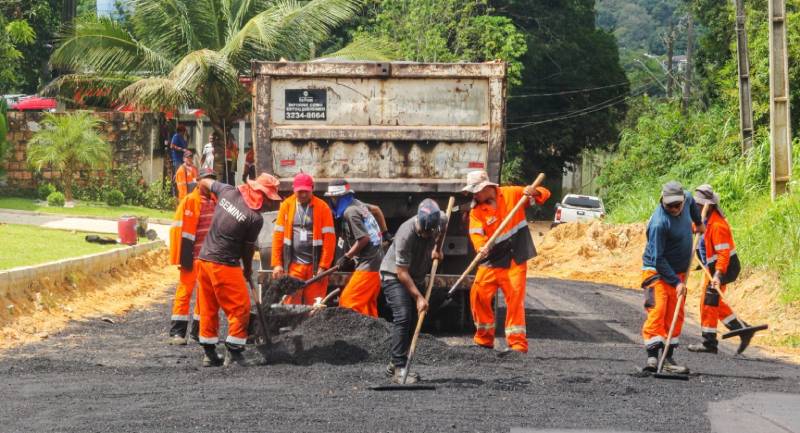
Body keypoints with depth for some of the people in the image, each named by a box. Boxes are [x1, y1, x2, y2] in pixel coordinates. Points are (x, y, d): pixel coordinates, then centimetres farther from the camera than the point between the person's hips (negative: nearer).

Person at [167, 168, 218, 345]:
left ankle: (199, 330, 19)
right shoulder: (190, 201, -8)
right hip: (193, 257, -7)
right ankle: (177, 332, -4)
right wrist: (184, 257, -17)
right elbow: (180, 230, -12)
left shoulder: (215, 202, 12)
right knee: (185, 291, -5)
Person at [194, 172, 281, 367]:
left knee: (208, 308, 15)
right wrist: (248, 270, 16)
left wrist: (203, 183, 47)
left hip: (204, 258, 8)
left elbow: (206, 182, 23)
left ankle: (209, 353, 20)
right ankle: (233, 353, 2)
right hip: (224, 264, -8)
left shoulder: (228, 192, 3)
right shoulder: (255, 218, -13)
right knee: (240, 308, 2)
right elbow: (248, 248, -2)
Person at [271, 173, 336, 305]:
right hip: (293, 265, 1)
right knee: (291, 304, 0)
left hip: (315, 265, -1)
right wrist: (277, 263, -1)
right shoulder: (287, 205, 5)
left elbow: (329, 238, -4)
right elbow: (278, 235, 5)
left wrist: (324, 266, -9)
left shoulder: (322, 207, -1)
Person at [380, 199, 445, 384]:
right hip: (394, 275, -7)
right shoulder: (406, 234, -33)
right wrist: (418, 297, -26)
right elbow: (401, 272, -27)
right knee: (403, 317, -21)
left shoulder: (441, 221, -16)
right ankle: (399, 368, -22)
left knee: (414, 320, 4)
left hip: (417, 276, 7)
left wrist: (437, 249, -2)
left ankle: (394, 365, 15)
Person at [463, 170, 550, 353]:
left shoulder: (512, 194, -2)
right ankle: (484, 338, 14)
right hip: (491, 261, 2)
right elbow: (476, 234, -15)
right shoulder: (476, 211, -1)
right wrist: (481, 247, -37)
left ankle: (517, 342, -1)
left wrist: (534, 192, -23)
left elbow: (544, 194, 1)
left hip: (515, 259, -2)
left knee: (515, 298, -7)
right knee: (478, 295, -3)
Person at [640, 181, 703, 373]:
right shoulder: (659, 223, -27)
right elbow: (658, 259, -24)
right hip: (657, 272, -8)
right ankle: (652, 356, -25)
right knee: (657, 311, -20)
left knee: (676, 315, 7)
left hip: (678, 272, 8)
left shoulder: (687, 199, -5)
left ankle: (669, 358, 11)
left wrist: (698, 222, 38)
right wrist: (676, 282, -22)